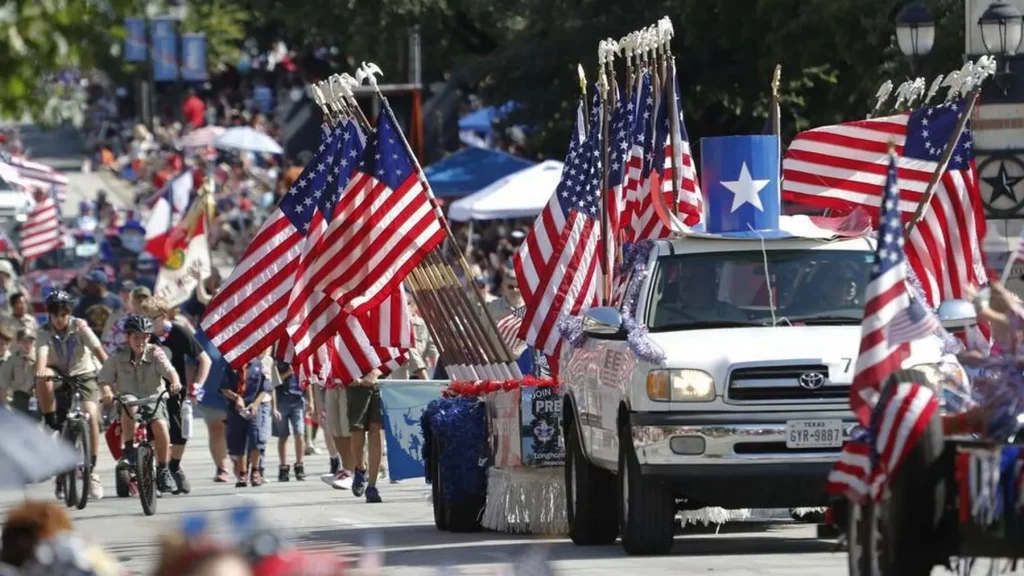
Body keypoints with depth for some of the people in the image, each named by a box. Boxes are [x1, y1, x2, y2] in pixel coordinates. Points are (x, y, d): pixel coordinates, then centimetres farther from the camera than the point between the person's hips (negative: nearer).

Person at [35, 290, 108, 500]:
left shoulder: (79, 326, -14)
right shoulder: (45, 332, -13)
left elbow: (98, 350, -21)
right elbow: (42, 353, -30)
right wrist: (41, 370, -53)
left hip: (83, 375, -1)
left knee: (91, 416, -21)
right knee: (44, 378, -35)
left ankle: (91, 469, -10)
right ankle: (51, 423, -21)